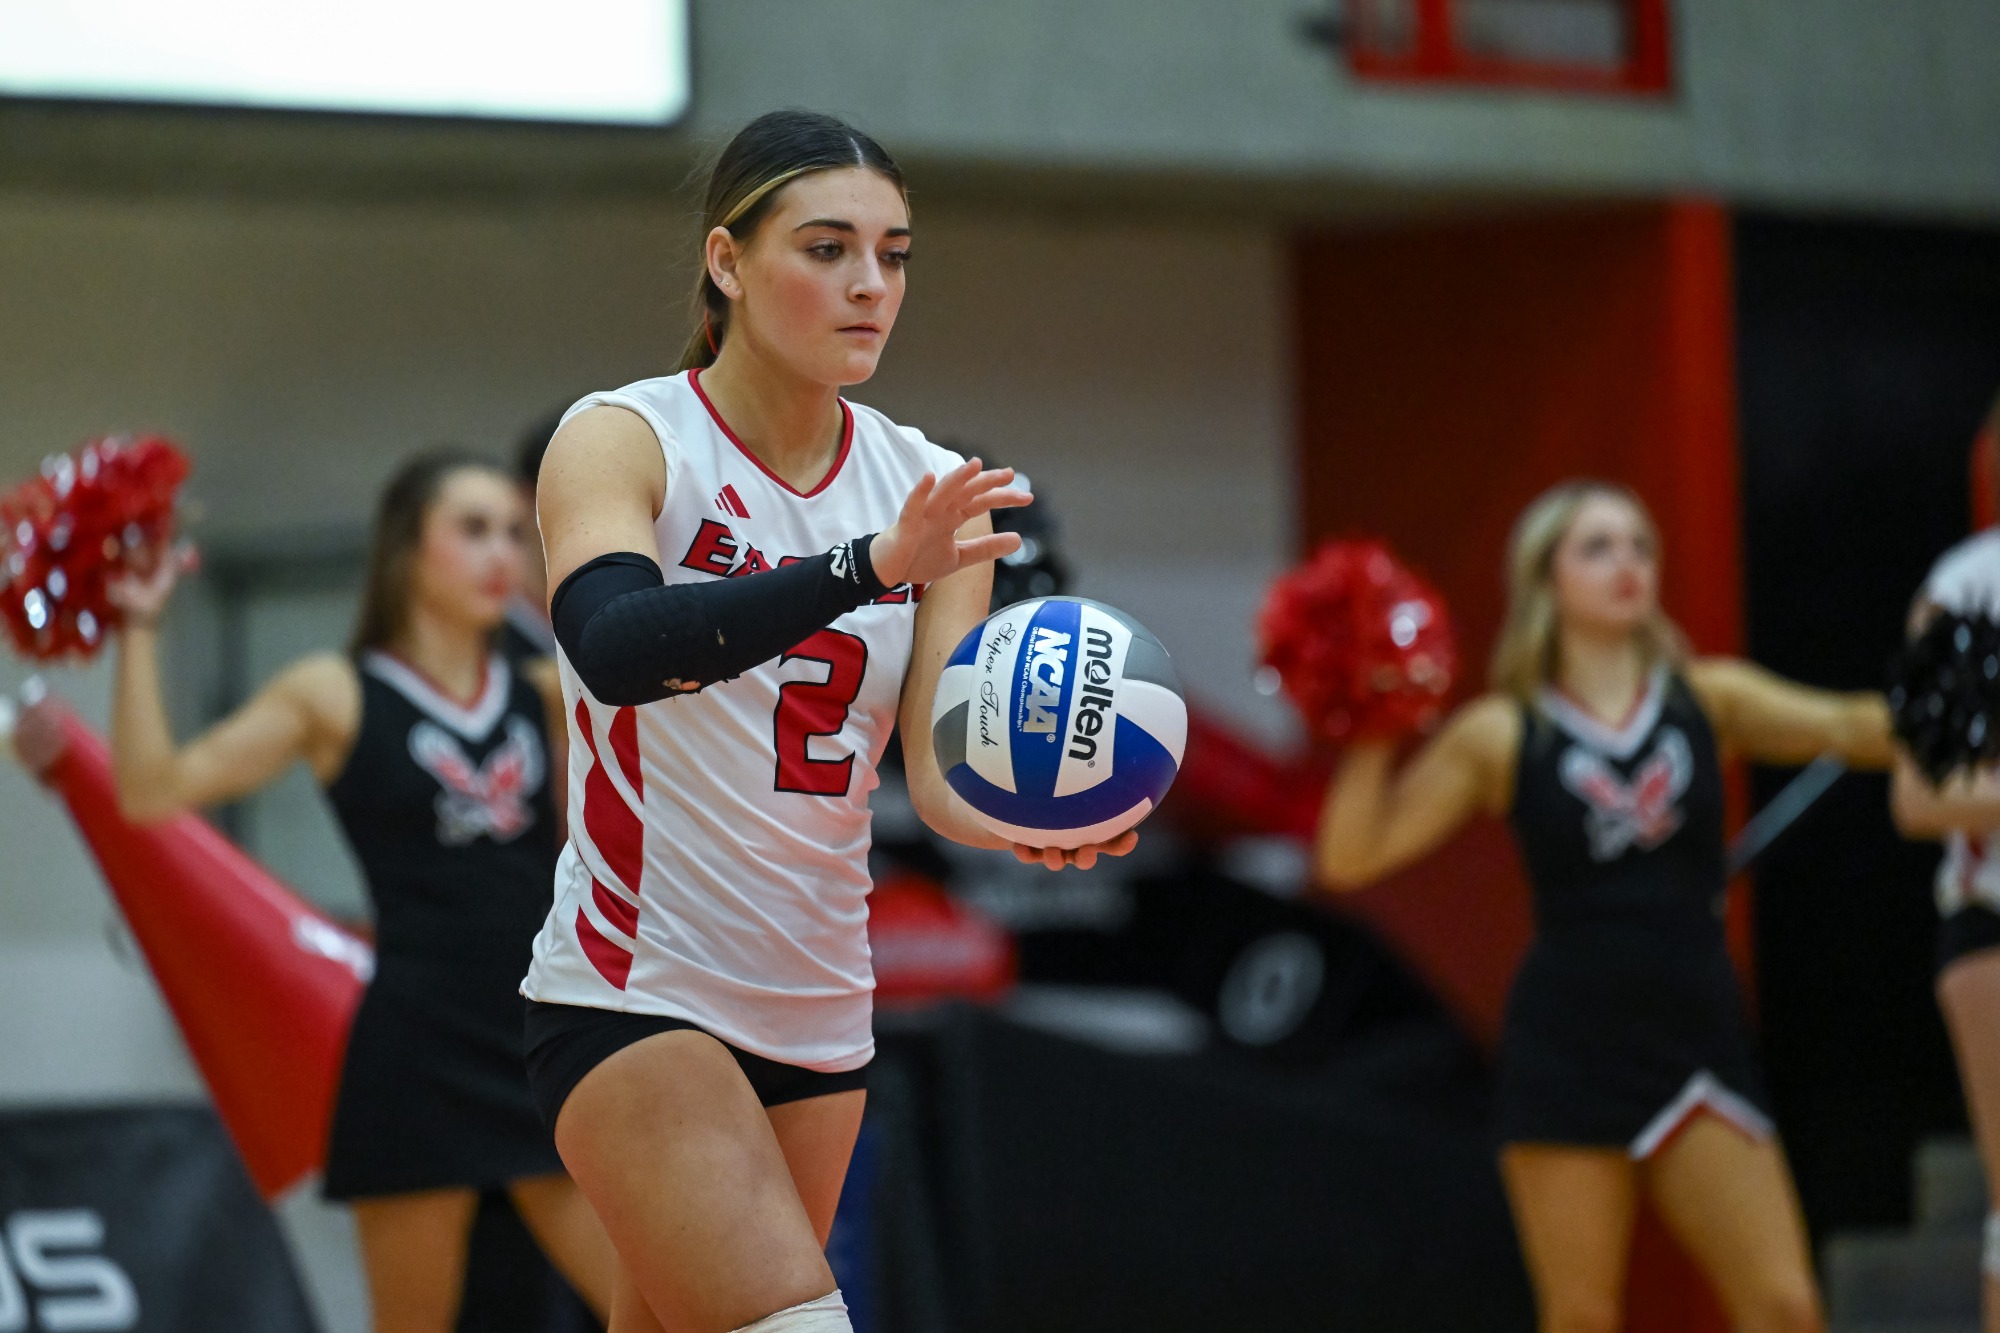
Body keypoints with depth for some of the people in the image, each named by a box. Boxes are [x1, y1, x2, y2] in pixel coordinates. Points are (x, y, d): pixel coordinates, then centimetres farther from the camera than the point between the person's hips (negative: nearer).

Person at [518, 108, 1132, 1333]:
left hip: (820, 1015, 6)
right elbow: (613, 645, -31)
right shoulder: (624, 441, -10)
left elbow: (942, 765, -5)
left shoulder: (926, 488, 4)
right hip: (634, 993, -6)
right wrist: (868, 565, -43)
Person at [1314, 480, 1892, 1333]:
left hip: (1696, 1043, 2)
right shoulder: (1502, 736, 2)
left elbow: (1841, 728, -9)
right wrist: (1369, 740, -15)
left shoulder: (1710, 701, 6)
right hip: (1567, 1058, -2)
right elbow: (1353, 856, -2)